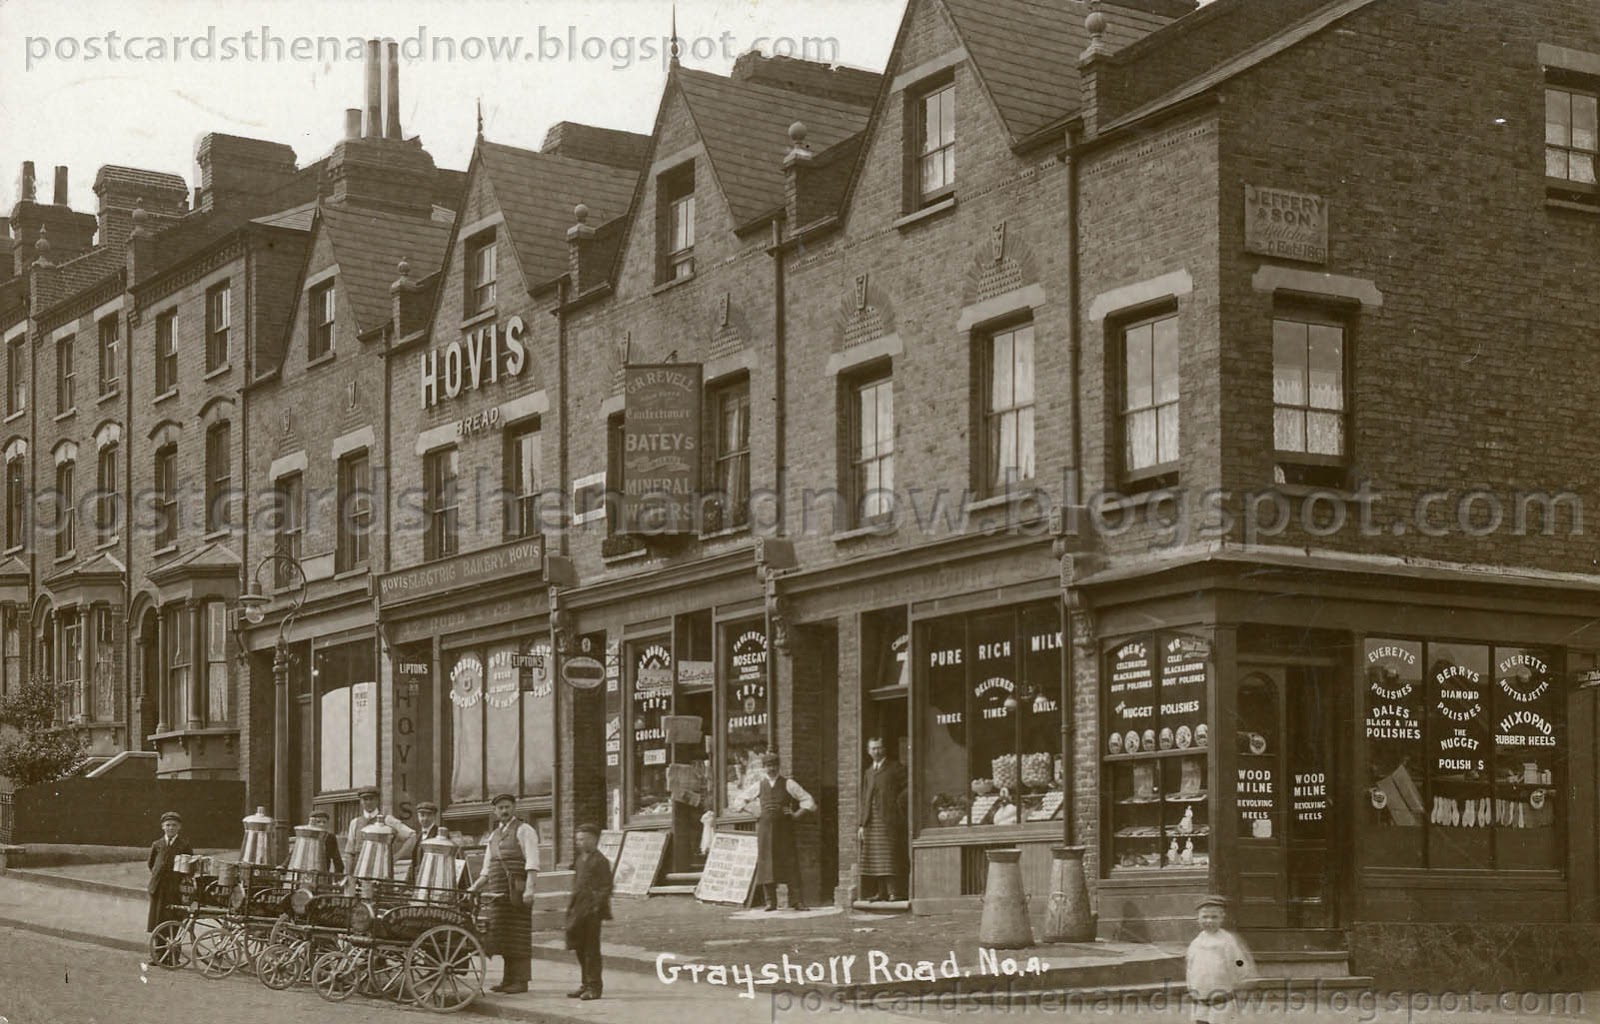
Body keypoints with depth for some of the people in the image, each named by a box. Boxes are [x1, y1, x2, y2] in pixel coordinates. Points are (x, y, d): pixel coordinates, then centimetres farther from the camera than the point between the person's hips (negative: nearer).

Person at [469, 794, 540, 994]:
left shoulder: (524, 830, -1)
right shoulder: (493, 836, 21)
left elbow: (532, 863, -11)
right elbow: (487, 870, 24)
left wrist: (529, 889, -21)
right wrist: (473, 889, 13)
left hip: (517, 892, -7)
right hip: (497, 892, 7)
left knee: (519, 935, -6)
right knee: (502, 935, 8)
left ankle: (521, 981, -4)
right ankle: (508, 979, 13)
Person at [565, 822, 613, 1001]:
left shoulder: (600, 861, -9)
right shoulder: (579, 859, 15)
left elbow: (606, 887, -11)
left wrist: (597, 905, -18)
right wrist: (571, 905, 13)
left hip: (592, 910, -8)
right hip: (578, 909, 8)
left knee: (591, 948, -4)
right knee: (579, 947, 11)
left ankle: (594, 986, 2)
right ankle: (586, 983, 21)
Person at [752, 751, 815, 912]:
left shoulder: (788, 784, 2)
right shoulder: (760, 784, 11)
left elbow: (807, 800, 3)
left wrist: (796, 814, -5)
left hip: (784, 827, -2)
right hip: (765, 827, 2)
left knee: (789, 862, -5)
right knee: (766, 863, -1)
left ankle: (795, 901, -4)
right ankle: (770, 901, 4)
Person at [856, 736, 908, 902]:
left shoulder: (895, 768, 4)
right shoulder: (867, 773, 19)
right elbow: (864, 799, 17)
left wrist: (898, 804, -9)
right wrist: (861, 824, 10)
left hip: (889, 819, -6)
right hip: (871, 822, 6)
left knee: (890, 856, -10)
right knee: (875, 858, 3)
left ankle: (895, 892, -10)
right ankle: (881, 892, 6)